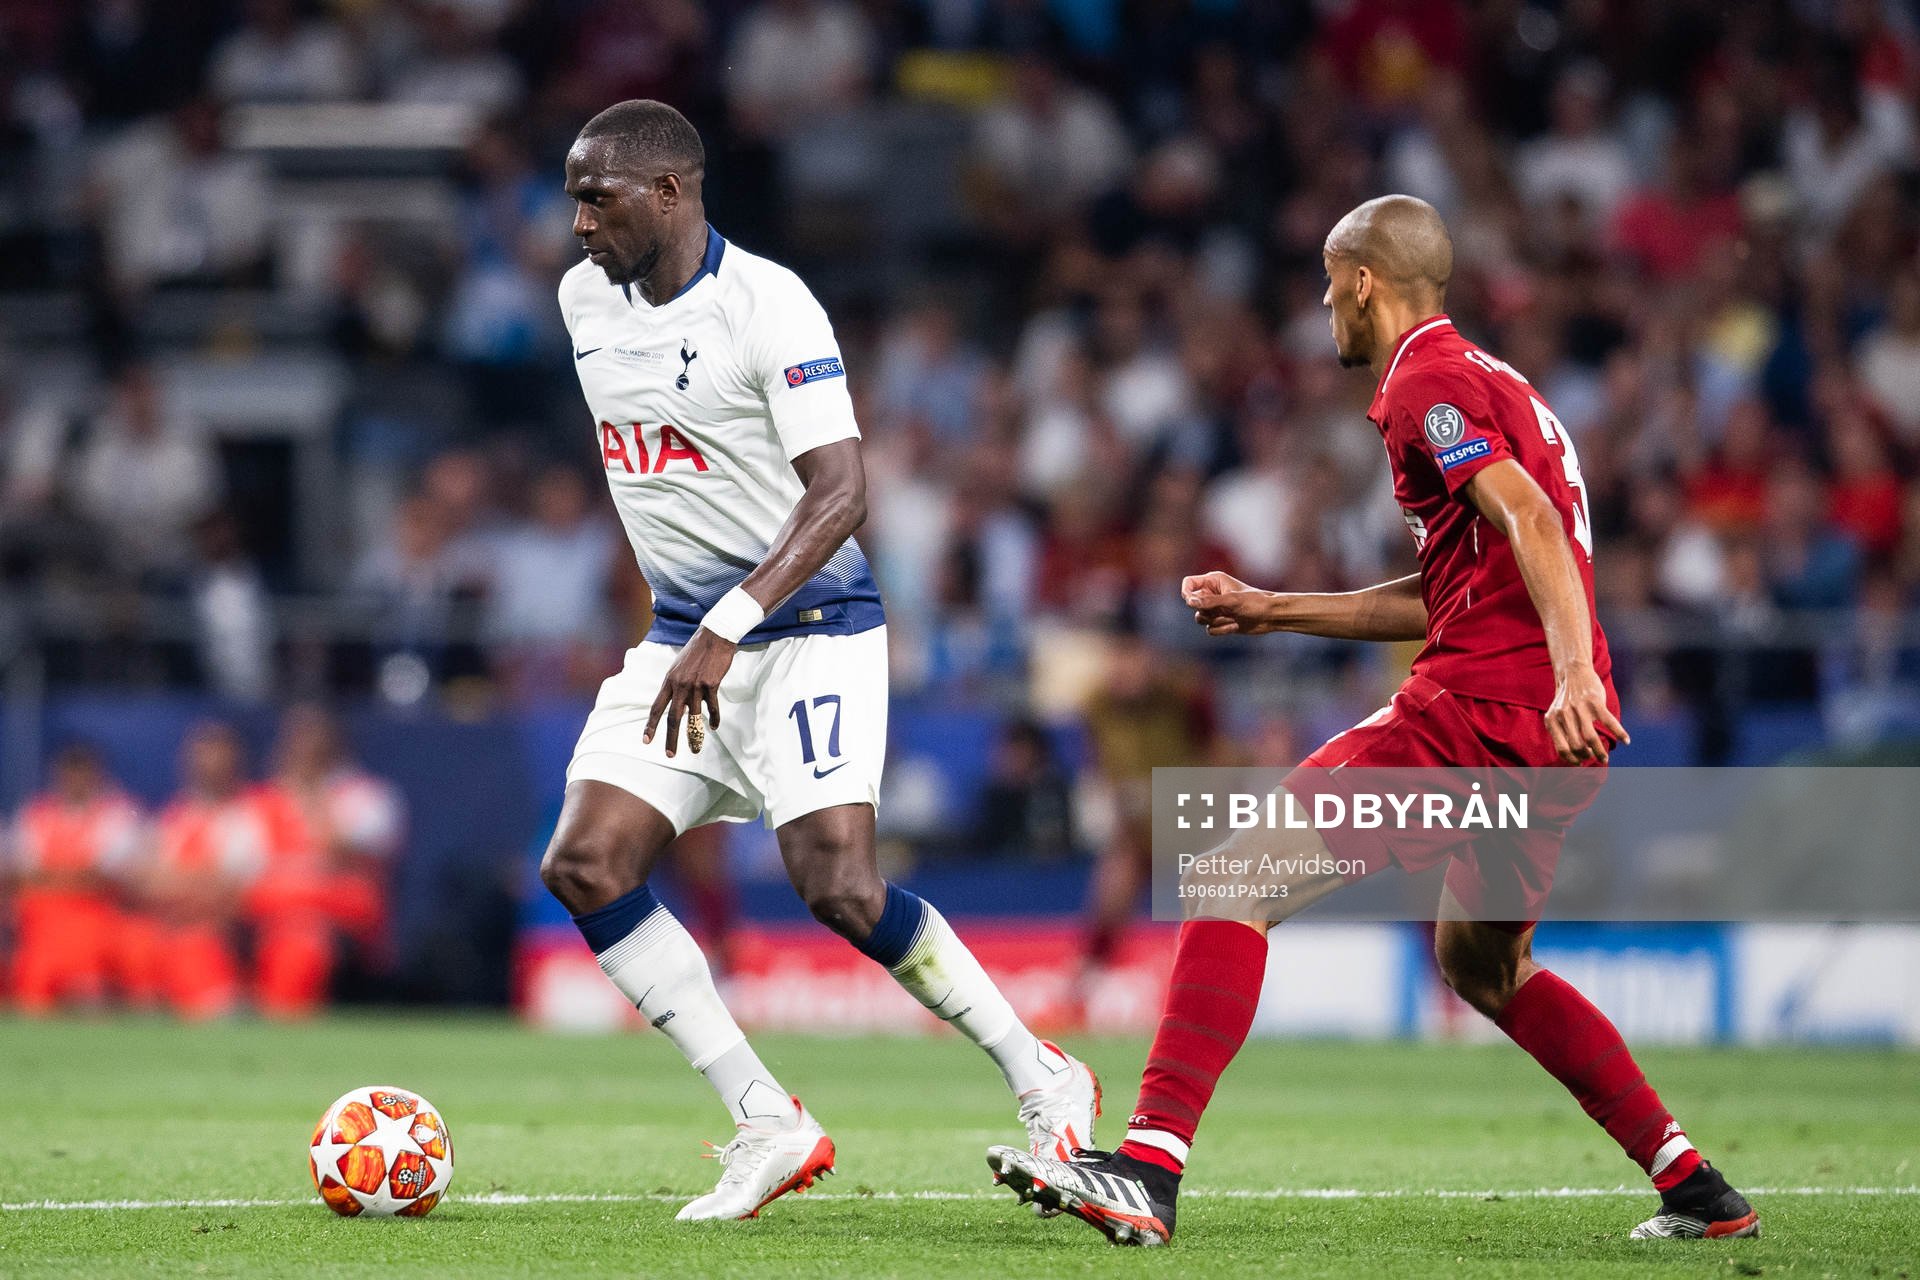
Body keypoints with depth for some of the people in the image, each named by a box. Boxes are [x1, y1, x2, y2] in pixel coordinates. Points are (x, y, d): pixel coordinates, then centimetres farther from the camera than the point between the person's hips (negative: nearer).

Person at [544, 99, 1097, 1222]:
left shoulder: (769, 305, -16)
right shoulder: (586, 300, 7)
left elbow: (840, 493, -24)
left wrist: (728, 630, -33)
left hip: (807, 631, -7)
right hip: (683, 641, 7)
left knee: (839, 887, -19)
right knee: (583, 867, -9)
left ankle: (1046, 1083, 1)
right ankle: (769, 1127, -3)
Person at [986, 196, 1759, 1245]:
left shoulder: (1428, 382, -5)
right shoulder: (1491, 382, 26)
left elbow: (1527, 518, -21)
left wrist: (1573, 669, -34)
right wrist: (1271, 610, 31)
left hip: (1478, 709, -10)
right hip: (1552, 736, 10)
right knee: (1481, 965, 28)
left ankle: (1148, 1168, -22)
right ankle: (1694, 1187, 25)